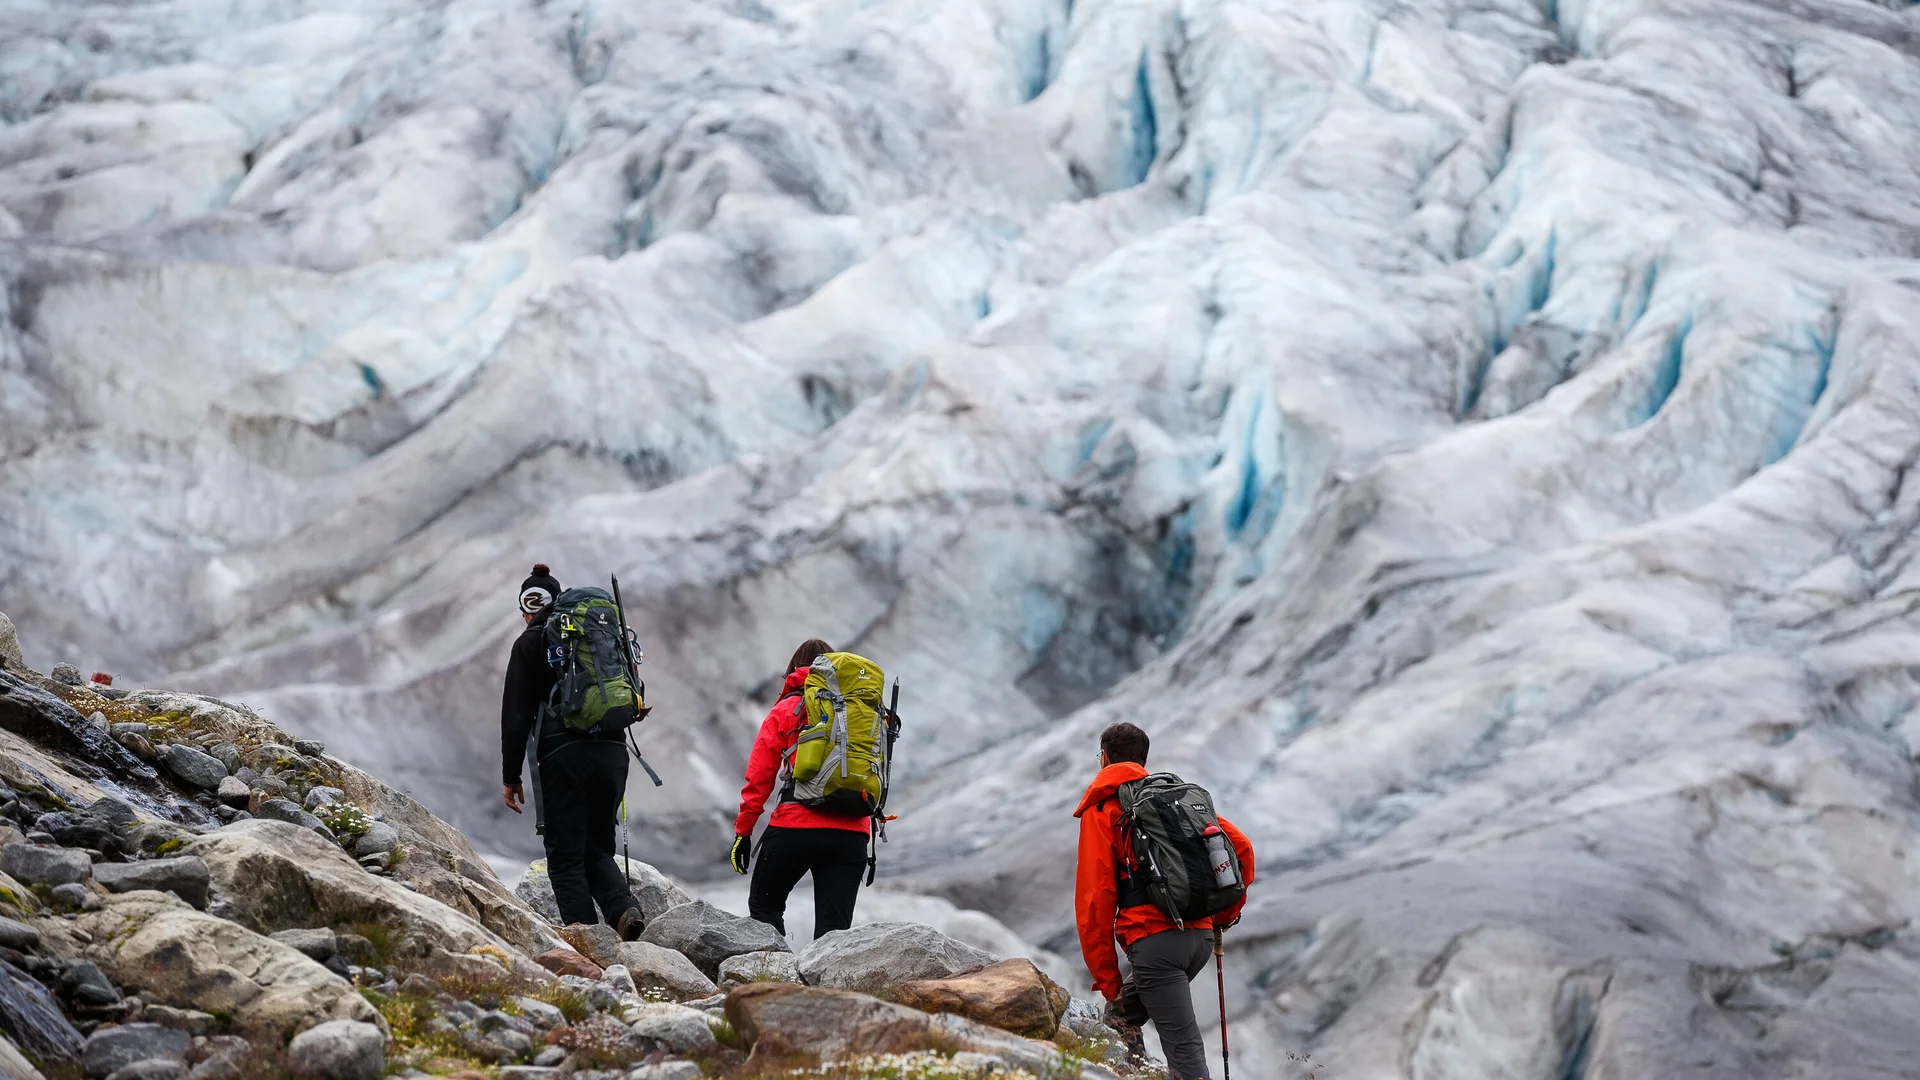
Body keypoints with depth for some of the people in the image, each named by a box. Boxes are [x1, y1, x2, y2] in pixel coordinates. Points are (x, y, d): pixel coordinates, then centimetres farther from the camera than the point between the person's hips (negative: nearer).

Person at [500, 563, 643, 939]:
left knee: (566, 858, 0)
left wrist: (511, 776, 1)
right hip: (614, 751, 5)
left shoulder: (531, 643, 3)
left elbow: (516, 714, -2)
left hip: (564, 756, -5)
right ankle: (623, 907, -12)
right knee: (597, 849, 17)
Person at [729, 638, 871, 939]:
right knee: (834, 927, 1)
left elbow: (759, 776, 2)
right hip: (852, 833, 2)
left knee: (764, 906, 16)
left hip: (796, 826, -2)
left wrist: (743, 831, 5)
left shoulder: (786, 710, 7)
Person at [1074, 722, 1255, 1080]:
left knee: (1184, 1049, -9)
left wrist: (1108, 981, 0)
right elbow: (1241, 846, 14)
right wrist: (1226, 912, 25)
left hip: (1153, 940, -6)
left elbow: (1095, 899, -4)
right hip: (1201, 936, 6)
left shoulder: (1100, 811, 4)